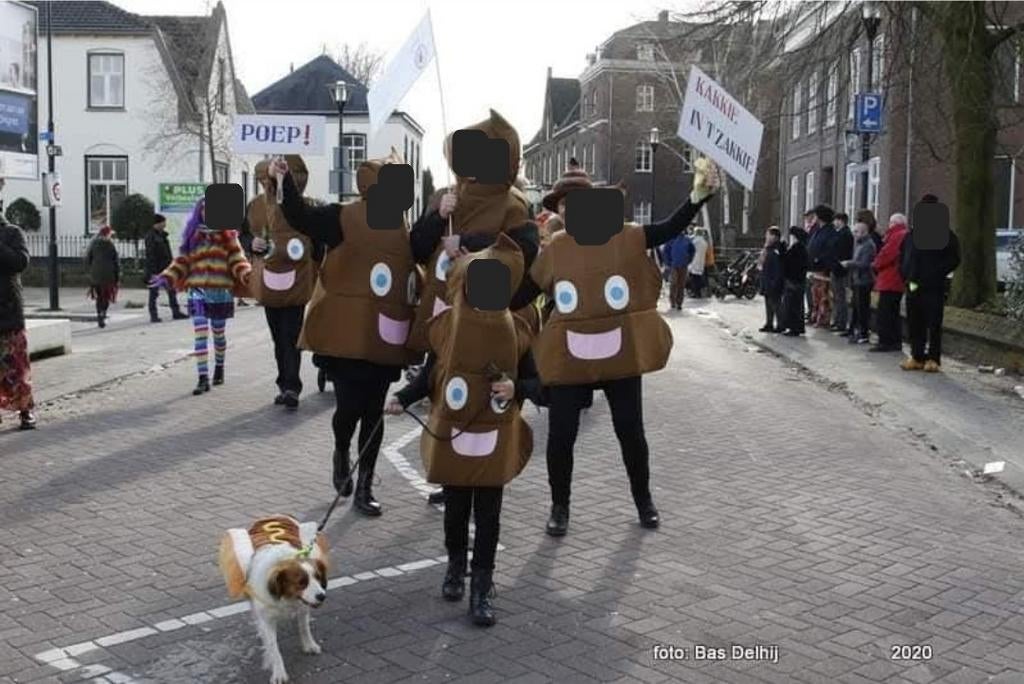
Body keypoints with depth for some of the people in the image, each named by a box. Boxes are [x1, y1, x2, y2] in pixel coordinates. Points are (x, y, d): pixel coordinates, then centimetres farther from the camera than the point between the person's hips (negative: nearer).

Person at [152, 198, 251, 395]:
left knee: (218, 333, 13)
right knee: (200, 334, -9)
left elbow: (237, 259, -2)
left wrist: (247, 274, -20)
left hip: (221, 292, -1)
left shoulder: (227, 235, 4)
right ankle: (203, 378, -10)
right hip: (197, 291, 1)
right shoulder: (191, 236, 9)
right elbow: (181, 262, 8)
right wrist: (166, 277, -6)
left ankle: (219, 366, 38)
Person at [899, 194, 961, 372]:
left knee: (934, 324, -4)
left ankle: (933, 359, 0)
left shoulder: (945, 235, -1)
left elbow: (953, 259, -6)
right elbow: (903, 256, 24)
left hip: (933, 288, -5)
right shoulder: (912, 234, 16)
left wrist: (936, 274, -14)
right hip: (913, 286, 5)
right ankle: (916, 357, 15)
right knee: (914, 324, 7)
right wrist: (905, 275, 9)